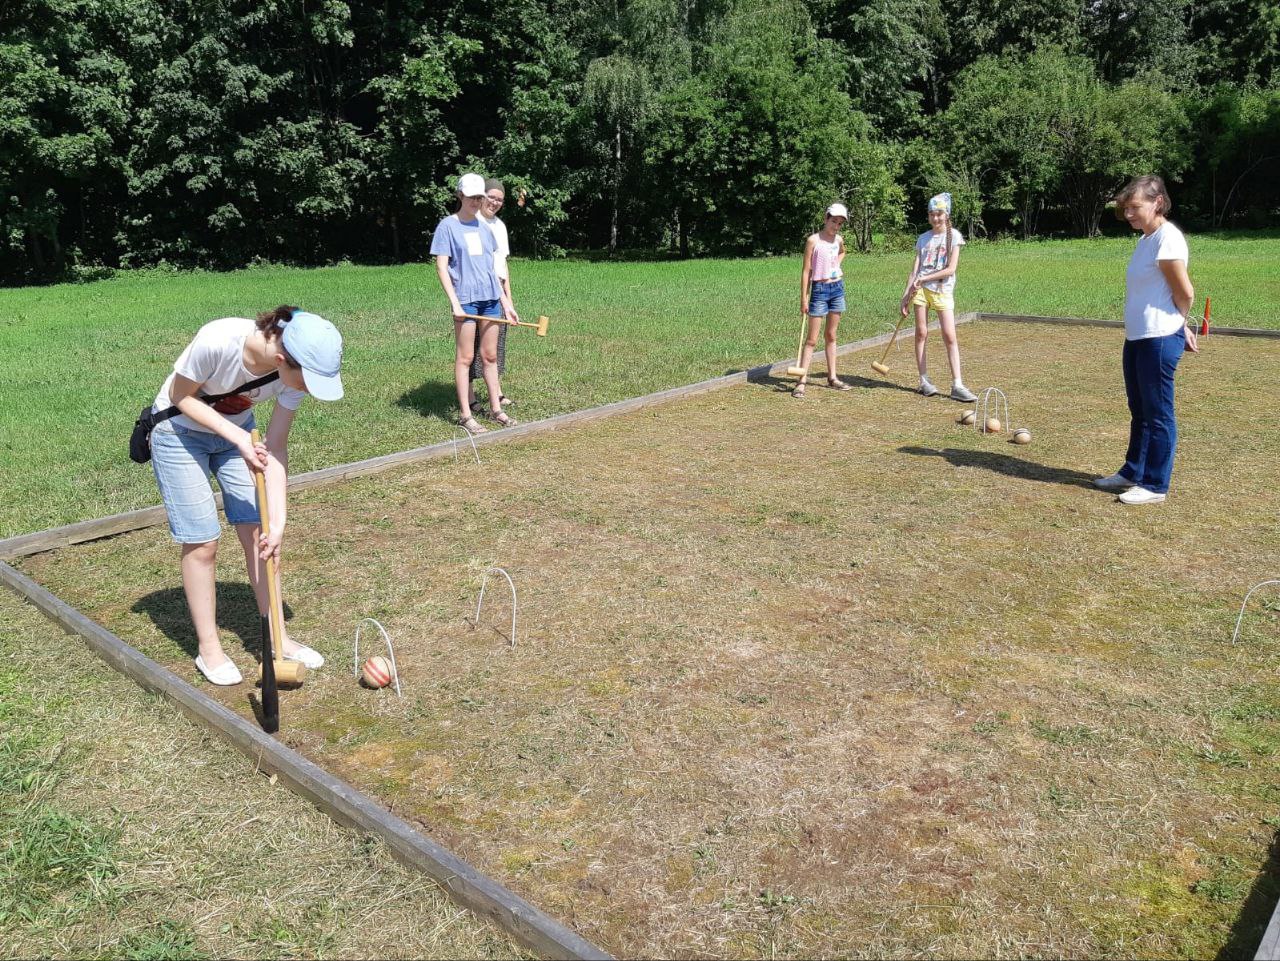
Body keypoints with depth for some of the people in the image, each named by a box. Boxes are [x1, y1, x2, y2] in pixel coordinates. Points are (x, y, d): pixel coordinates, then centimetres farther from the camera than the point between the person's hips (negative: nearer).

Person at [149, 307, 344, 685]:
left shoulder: (298, 372, -24)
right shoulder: (217, 341, -38)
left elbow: (276, 447, -16)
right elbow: (181, 397, -20)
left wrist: (278, 522, -21)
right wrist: (238, 438, -31)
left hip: (237, 429, 4)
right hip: (180, 431, -4)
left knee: (259, 534, -1)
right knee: (202, 542, -4)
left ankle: (275, 639, 13)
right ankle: (208, 648, 13)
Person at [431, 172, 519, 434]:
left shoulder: (484, 227, 14)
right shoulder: (448, 226, -2)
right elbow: (441, 267, -7)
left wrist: (506, 301, 15)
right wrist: (455, 303, -16)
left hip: (491, 299, 5)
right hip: (466, 300, -5)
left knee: (490, 356, 12)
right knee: (465, 357, 0)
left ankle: (496, 408, 21)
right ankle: (465, 415, 6)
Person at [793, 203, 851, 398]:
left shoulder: (839, 240, 7)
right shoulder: (813, 240, -10)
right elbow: (806, 270, -10)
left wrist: (837, 265, 12)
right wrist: (803, 298, -14)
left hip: (837, 288, 6)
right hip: (819, 289, -6)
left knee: (831, 336, 12)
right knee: (812, 339, -6)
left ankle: (832, 377, 19)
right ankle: (802, 382, -5)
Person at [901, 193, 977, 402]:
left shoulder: (953, 236, 1)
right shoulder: (923, 238, 11)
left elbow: (951, 269, -7)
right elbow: (915, 269, 9)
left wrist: (924, 279, -11)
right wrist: (906, 295, 2)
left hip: (943, 290, -3)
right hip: (921, 290, 3)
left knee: (950, 337, -8)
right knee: (921, 334, 1)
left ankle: (957, 386, -10)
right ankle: (924, 381, 8)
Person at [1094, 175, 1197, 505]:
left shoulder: (1167, 238, -15)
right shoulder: (1146, 239, 14)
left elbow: (1185, 293, -14)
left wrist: (1179, 325, 3)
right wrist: (1180, 326, 13)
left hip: (1159, 340, -9)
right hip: (1137, 338, 9)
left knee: (1158, 414, 0)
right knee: (1139, 412, 18)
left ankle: (1155, 485, 8)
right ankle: (1133, 472, 30)